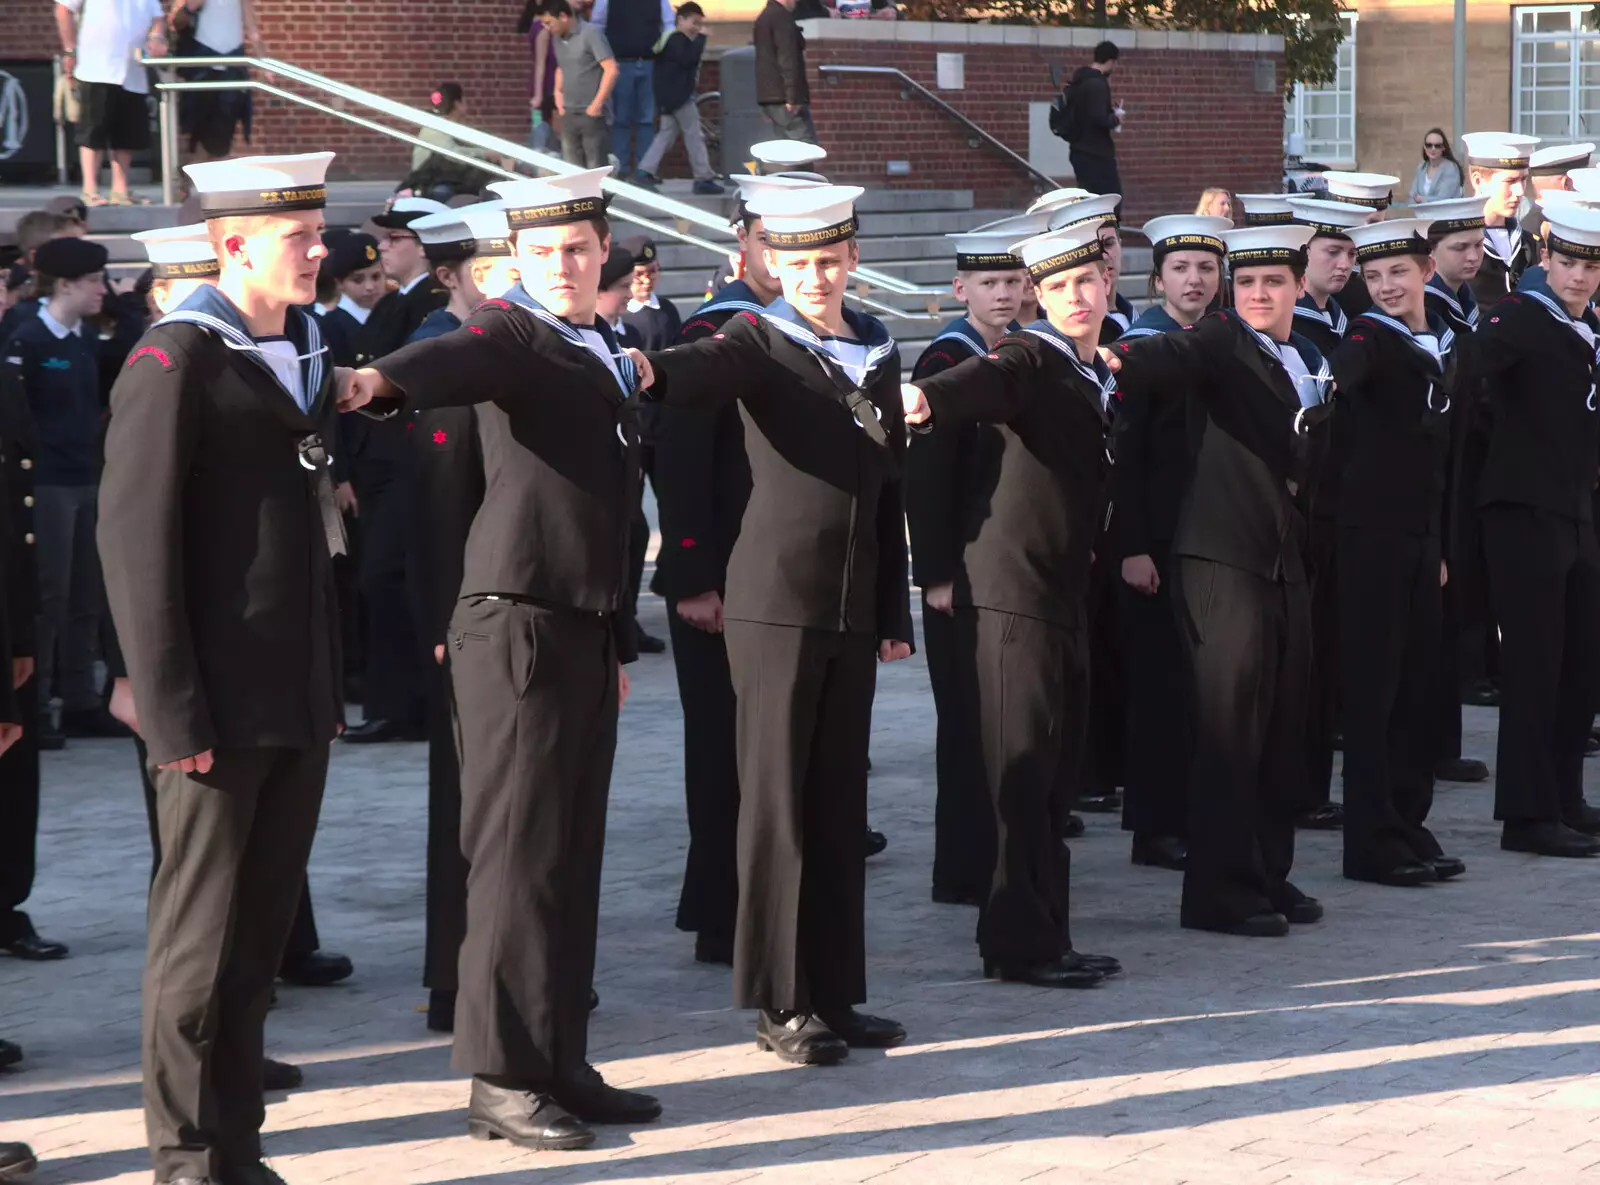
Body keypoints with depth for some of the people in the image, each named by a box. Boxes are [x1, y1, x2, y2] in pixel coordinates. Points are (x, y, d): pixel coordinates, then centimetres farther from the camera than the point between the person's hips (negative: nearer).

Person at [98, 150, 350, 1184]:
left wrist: (331, 688, 13)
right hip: (219, 706, -7)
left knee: (264, 933, 13)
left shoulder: (306, 353, 13)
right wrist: (172, 714, -17)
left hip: (301, 705, 7)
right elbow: (135, 544, -14)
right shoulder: (178, 363, -11)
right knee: (200, 941, 1)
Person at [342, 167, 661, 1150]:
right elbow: (451, 360, -31)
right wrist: (381, 379, -54)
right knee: (518, 851, -6)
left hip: (587, 630, 8)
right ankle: (502, 1079, -1)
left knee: (571, 856, 11)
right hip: (517, 622, -8)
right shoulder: (512, 336, -7)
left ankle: (561, 1064, 18)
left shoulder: (604, 353, 18)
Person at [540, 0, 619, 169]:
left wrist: (597, 104, -14)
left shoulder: (591, 33, -12)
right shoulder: (557, 38, 9)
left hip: (590, 114, -7)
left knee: (595, 168, -3)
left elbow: (611, 70, -16)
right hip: (568, 114, 7)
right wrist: (558, 95, 13)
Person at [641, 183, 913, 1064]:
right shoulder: (761, 343, -3)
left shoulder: (879, 357, 13)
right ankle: (780, 1002, 3)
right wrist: (647, 369, -49)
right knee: (778, 799, -2)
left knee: (839, 801, 9)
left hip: (854, 610, 5)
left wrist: (894, 614, 15)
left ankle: (833, 991, 16)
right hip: (776, 605, -5)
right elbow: (704, 371, -27)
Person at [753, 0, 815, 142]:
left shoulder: (762, 18, 21)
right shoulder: (782, 16, -10)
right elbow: (788, 59, -18)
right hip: (783, 97, -10)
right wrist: (793, 97, -23)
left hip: (769, 97, 10)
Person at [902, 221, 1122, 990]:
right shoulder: (1028, 360, -11)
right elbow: (984, 381, -33)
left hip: (1065, 599, 8)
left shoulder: (1101, 381, 15)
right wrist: (927, 399, -51)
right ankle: (1019, 941, -1)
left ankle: (1044, 935, 19)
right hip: (1013, 591, -8)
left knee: (1052, 771, 12)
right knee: (1023, 770, -6)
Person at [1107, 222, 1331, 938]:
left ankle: (1269, 874, 21)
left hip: (1287, 564, 7)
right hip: (1222, 561, -7)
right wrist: (1116, 362, -48)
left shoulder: (1314, 366, 17)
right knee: (1230, 727, -6)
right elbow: (1168, 361, -29)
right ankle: (1221, 889, -1)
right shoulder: (1220, 344, -5)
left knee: (1282, 730, 11)